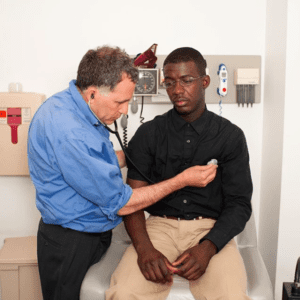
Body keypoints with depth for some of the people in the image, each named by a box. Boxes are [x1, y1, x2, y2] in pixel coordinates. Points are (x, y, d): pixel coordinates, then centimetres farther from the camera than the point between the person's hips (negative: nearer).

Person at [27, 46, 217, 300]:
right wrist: (182, 180, -18)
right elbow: (120, 204, -25)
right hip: (71, 245, -9)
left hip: (94, 232, 9)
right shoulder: (67, 132, -31)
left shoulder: (71, 106, 0)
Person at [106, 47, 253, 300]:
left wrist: (207, 248, -17)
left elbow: (239, 204, 1)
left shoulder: (230, 135, 5)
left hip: (211, 230, 0)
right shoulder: (148, 134, 7)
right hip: (160, 225, 1)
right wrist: (144, 248, -19)